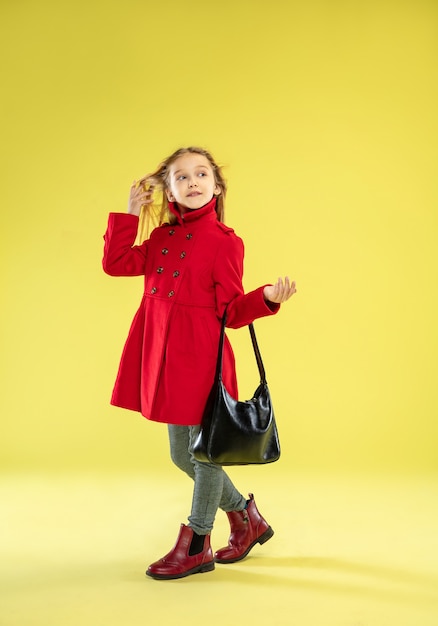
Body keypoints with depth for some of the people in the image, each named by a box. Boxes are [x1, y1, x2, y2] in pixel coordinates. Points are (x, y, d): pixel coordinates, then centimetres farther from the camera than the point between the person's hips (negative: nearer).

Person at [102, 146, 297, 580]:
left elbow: (231, 311, -7)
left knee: (205, 450, 5)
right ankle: (246, 518, 35)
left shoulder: (224, 242, -7)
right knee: (182, 455, 17)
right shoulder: (162, 238, 11)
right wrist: (132, 214, 3)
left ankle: (195, 547, 22)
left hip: (201, 357, -8)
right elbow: (115, 264, 4)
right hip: (165, 356, 8)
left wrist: (267, 297, -25)